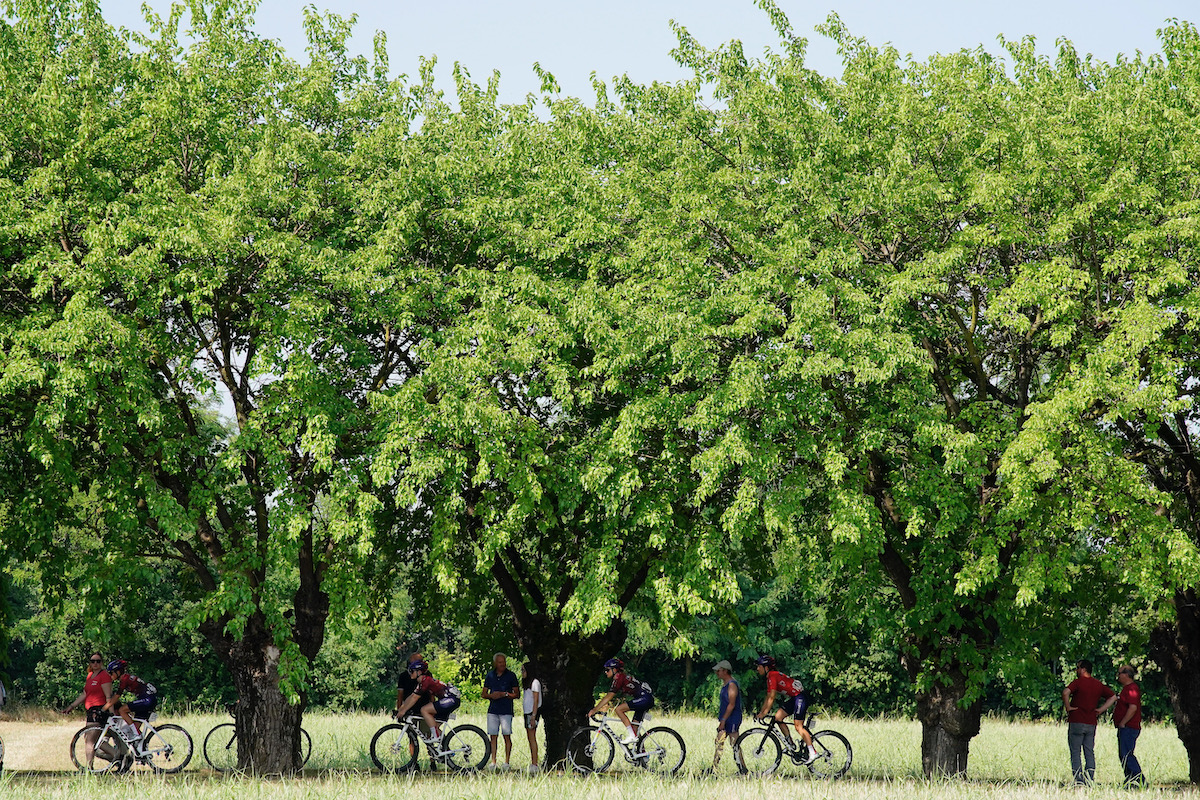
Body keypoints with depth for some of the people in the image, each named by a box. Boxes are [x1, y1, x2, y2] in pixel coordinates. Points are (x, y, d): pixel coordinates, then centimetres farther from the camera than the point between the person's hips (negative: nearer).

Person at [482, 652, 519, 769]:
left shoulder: (510, 675, 3)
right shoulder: (490, 676, 11)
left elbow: (517, 694, 3)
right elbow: (484, 694, 15)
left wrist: (504, 694, -13)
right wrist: (491, 695, -7)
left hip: (506, 710, -3)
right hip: (493, 710, 3)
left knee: (507, 736, -5)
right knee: (493, 736, 2)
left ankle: (507, 762, -1)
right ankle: (493, 761, 5)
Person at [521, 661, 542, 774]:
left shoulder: (535, 682, -9)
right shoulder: (527, 683, 18)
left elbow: (536, 700, -14)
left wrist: (533, 716, -19)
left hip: (532, 712, -9)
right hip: (527, 712, 9)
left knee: (532, 738, -11)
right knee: (530, 738, 7)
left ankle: (535, 765, -13)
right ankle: (533, 763, 8)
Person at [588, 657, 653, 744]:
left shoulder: (619, 677, -11)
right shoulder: (621, 677, 18)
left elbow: (609, 697, -14)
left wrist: (594, 710, -13)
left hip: (644, 698, -10)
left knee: (619, 709, -17)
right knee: (635, 728, 9)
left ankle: (632, 735, -15)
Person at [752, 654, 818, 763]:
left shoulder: (773, 676, -17)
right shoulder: (769, 678, 13)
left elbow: (772, 698, -21)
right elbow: (768, 698, 17)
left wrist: (764, 713, -21)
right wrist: (760, 712, 13)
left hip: (800, 697, -10)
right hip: (792, 698, 10)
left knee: (798, 726, -14)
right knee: (778, 717, 3)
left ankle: (813, 753, -16)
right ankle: (791, 745, 8)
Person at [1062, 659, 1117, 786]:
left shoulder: (1078, 682, -8)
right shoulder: (1098, 685, 10)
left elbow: (1066, 692, -26)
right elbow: (1113, 697, 13)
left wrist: (1068, 707, -13)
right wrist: (1101, 709, 8)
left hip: (1076, 722, -5)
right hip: (1092, 723, 5)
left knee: (1075, 752, 0)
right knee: (1089, 752, 10)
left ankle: (1078, 780, -6)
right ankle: (1090, 779, 5)